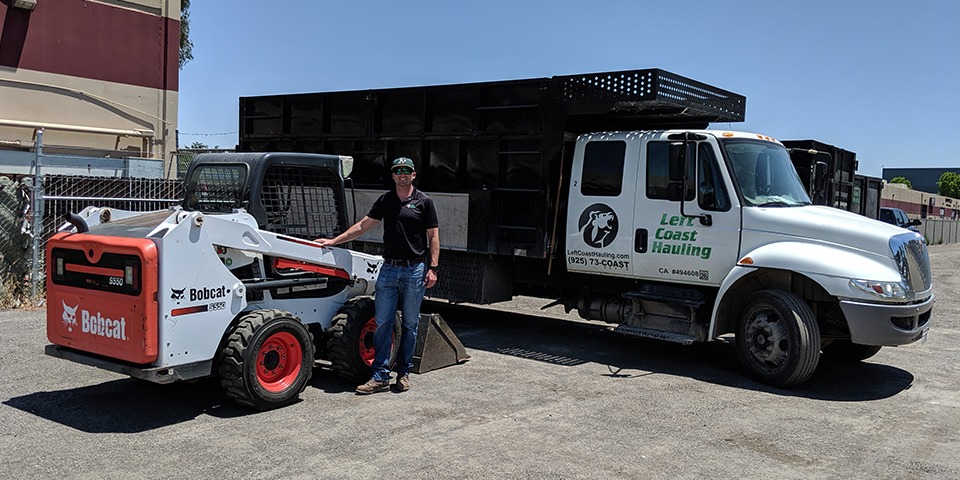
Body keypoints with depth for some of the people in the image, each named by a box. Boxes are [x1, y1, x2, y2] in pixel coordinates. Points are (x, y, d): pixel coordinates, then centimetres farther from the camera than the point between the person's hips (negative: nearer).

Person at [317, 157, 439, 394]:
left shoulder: (423, 202, -1)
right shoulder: (385, 200, 10)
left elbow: (433, 236, -1)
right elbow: (363, 225, 12)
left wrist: (433, 268, -9)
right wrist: (334, 241, 8)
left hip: (415, 270, -3)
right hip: (389, 269, 3)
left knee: (410, 324, 6)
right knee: (383, 323, -1)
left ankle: (403, 372, 18)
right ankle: (380, 376, 3)